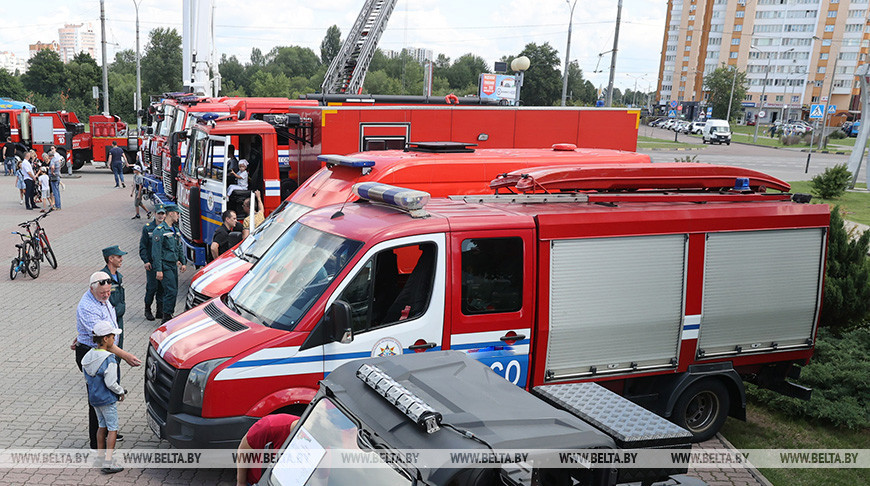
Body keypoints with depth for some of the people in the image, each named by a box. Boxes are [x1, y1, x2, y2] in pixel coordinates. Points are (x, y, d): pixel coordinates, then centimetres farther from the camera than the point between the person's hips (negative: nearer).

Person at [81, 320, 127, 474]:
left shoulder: (88, 356, 1)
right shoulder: (109, 360, -24)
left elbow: (87, 379, 10)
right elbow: (111, 383, -22)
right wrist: (121, 392, -6)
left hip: (94, 398, 8)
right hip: (108, 400, -8)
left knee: (102, 426, 21)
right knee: (112, 429, 1)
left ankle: (100, 455, 31)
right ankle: (108, 462, -1)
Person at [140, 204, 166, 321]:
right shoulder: (147, 228, -1)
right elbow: (143, 246, 0)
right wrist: (146, 261, -8)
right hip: (152, 263, -2)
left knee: (162, 287, 6)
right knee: (152, 287, -3)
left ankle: (160, 311, 16)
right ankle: (147, 310, 15)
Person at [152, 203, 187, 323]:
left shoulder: (175, 230, 14)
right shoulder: (160, 230, -13)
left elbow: (180, 247, 25)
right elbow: (156, 251, -16)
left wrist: (182, 262, 19)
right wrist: (158, 270, -19)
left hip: (173, 265, 9)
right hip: (165, 266, -8)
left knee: (174, 291, 10)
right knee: (171, 291, -12)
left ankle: (169, 315, 20)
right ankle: (166, 318, -5)